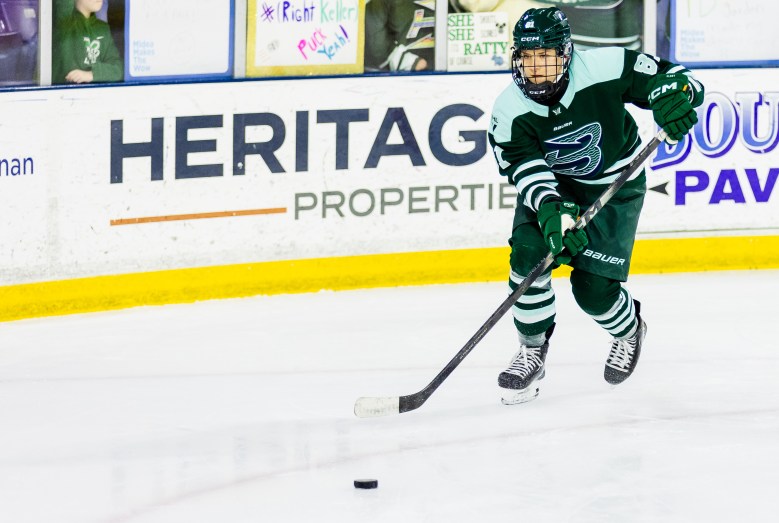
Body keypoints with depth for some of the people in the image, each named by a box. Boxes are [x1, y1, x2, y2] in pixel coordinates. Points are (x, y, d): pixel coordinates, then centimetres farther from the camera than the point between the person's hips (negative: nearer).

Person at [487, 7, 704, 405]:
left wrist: (676, 94, -46)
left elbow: (676, 80, -21)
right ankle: (532, 350, 0)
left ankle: (629, 330, 27)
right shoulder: (509, 112, -22)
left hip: (615, 186, -2)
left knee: (593, 288, -9)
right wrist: (551, 211, -50)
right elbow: (528, 171, -31)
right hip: (552, 185, 2)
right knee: (528, 254, -22)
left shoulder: (606, 69, -28)